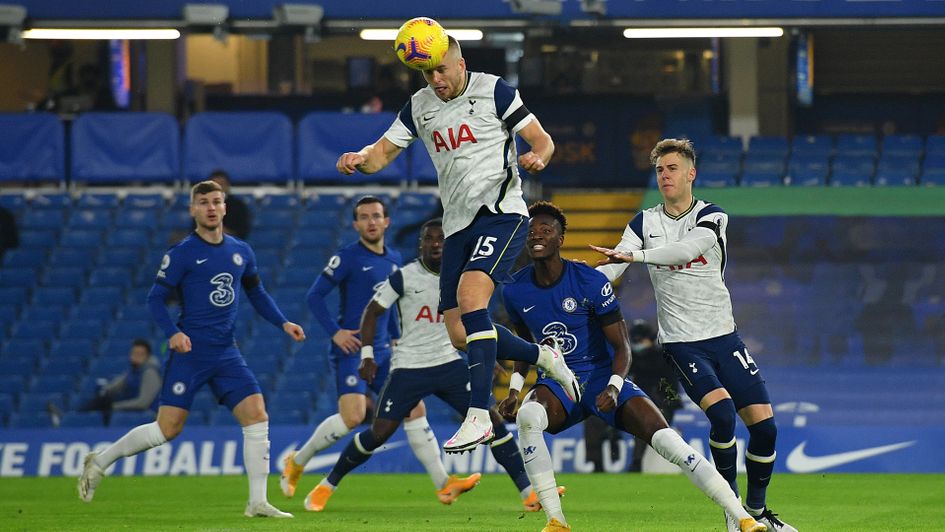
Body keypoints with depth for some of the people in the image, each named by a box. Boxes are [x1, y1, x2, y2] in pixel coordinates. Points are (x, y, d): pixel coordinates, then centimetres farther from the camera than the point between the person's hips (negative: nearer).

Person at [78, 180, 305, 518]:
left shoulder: (241, 252, 11)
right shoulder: (182, 254, -5)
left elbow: (257, 294, 24)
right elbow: (155, 299, -6)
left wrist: (283, 323, 10)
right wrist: (173, 333, -22)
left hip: (227, 352, 5)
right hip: (191, 351, -5)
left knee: (257, 415, -9)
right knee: (168, 428, -7)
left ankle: (257, 503, -4)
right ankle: (100, 462, 13)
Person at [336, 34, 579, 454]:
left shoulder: (493, 91, -3)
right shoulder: (419, 107, 11)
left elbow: (542, 140, -1)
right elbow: (382, 152, 9)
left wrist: (538, 157, -25)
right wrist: (359, 159, -14)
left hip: (500, 214, -7)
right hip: (458, 225, 7)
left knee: (470, 296, -28)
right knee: (460, 337, 1)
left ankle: (479, 416, -30)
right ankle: (543, 357, 27)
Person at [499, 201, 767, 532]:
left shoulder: (590, 282, -14)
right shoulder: (515, 291, -3)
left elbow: (621, 347, -9)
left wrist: (613, 388, -27)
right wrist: (514, 388, 4)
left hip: (601, 376, -2)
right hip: (557, 383, 2)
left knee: (661, 436, -20)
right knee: (527, 417, -33)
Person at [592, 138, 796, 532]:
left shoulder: (712, 217, -3)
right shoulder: (644, 223, 3)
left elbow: (687, 249, -23)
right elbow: (610, 268, -6)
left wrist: (633, 255, -33)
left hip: (722, 335, 1)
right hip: (680, 342, -1)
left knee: (764, 425, -5)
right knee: (721, 411, -26)